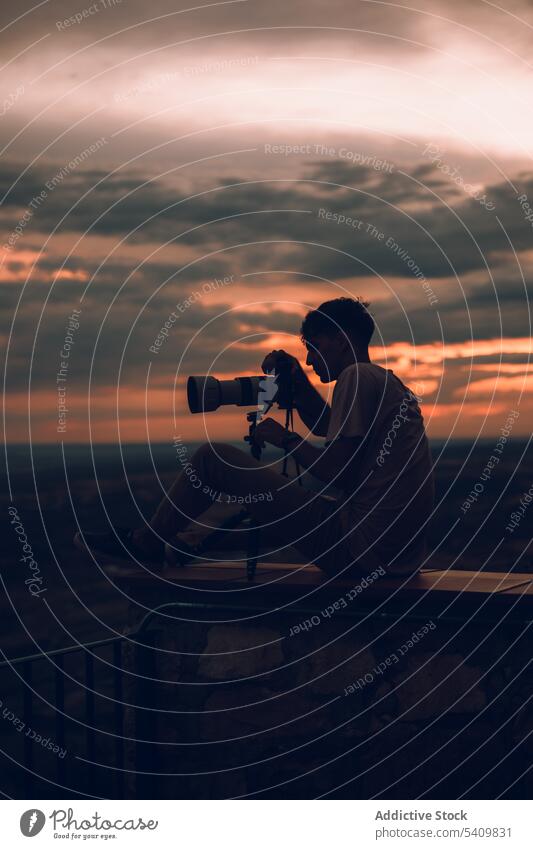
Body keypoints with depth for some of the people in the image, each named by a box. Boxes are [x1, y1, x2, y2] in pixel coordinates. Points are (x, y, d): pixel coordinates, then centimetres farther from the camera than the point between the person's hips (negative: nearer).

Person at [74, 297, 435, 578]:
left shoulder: (357, 376, -10)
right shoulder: (387, 381, 20)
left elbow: (336, 473, -17)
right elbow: (324, 425, 32)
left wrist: (286, 440, -1)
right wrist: (299, 381, 16)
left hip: (358, 547, -9)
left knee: (212, 457, -1)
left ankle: (147, 543, 18)